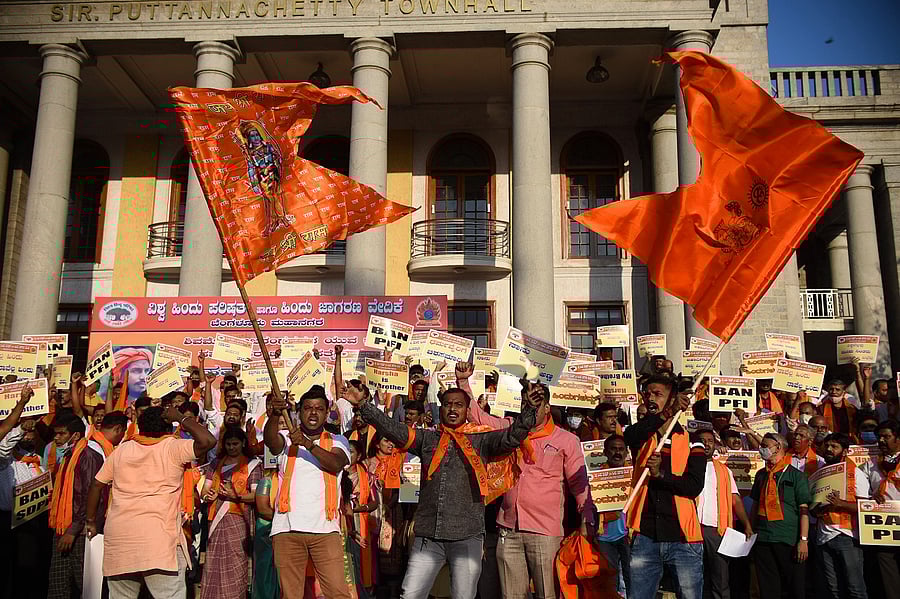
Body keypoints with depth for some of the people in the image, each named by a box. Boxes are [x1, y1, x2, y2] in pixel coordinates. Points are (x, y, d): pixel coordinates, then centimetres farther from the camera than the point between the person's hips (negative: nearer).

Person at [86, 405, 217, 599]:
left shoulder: (122, 449, 12)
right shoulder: (173, 448, -2)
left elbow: (96, 485, 15)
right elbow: (208, 440, -14)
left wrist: (91, 520, 26)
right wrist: (181, 417, -1)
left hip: (118, 535, 5)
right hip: (158, 536, -5)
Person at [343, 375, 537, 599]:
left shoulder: (480, 440, 6)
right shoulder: (427, 439, 11)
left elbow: (511, 437, -8)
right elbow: (393, 429, 3)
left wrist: (529, 408, -25)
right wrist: (363, 404, -8)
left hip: (467, 535, -2)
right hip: (428, 535, 2)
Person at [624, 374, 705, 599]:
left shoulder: (691, 441, 5)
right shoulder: (642, 437, 9)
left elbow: (695, 486, -7)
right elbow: (630, 435, -17)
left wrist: (661, 474, -22)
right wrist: (669, 413, -24)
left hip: (683, 539, -1)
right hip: (645, 538, 1)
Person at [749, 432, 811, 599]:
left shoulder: (795, 475, -3)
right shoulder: (761, 475, 13)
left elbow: (804, 510, -7)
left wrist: (803, 540, -14)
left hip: (788, 540, -5)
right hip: (762, 539, 5)